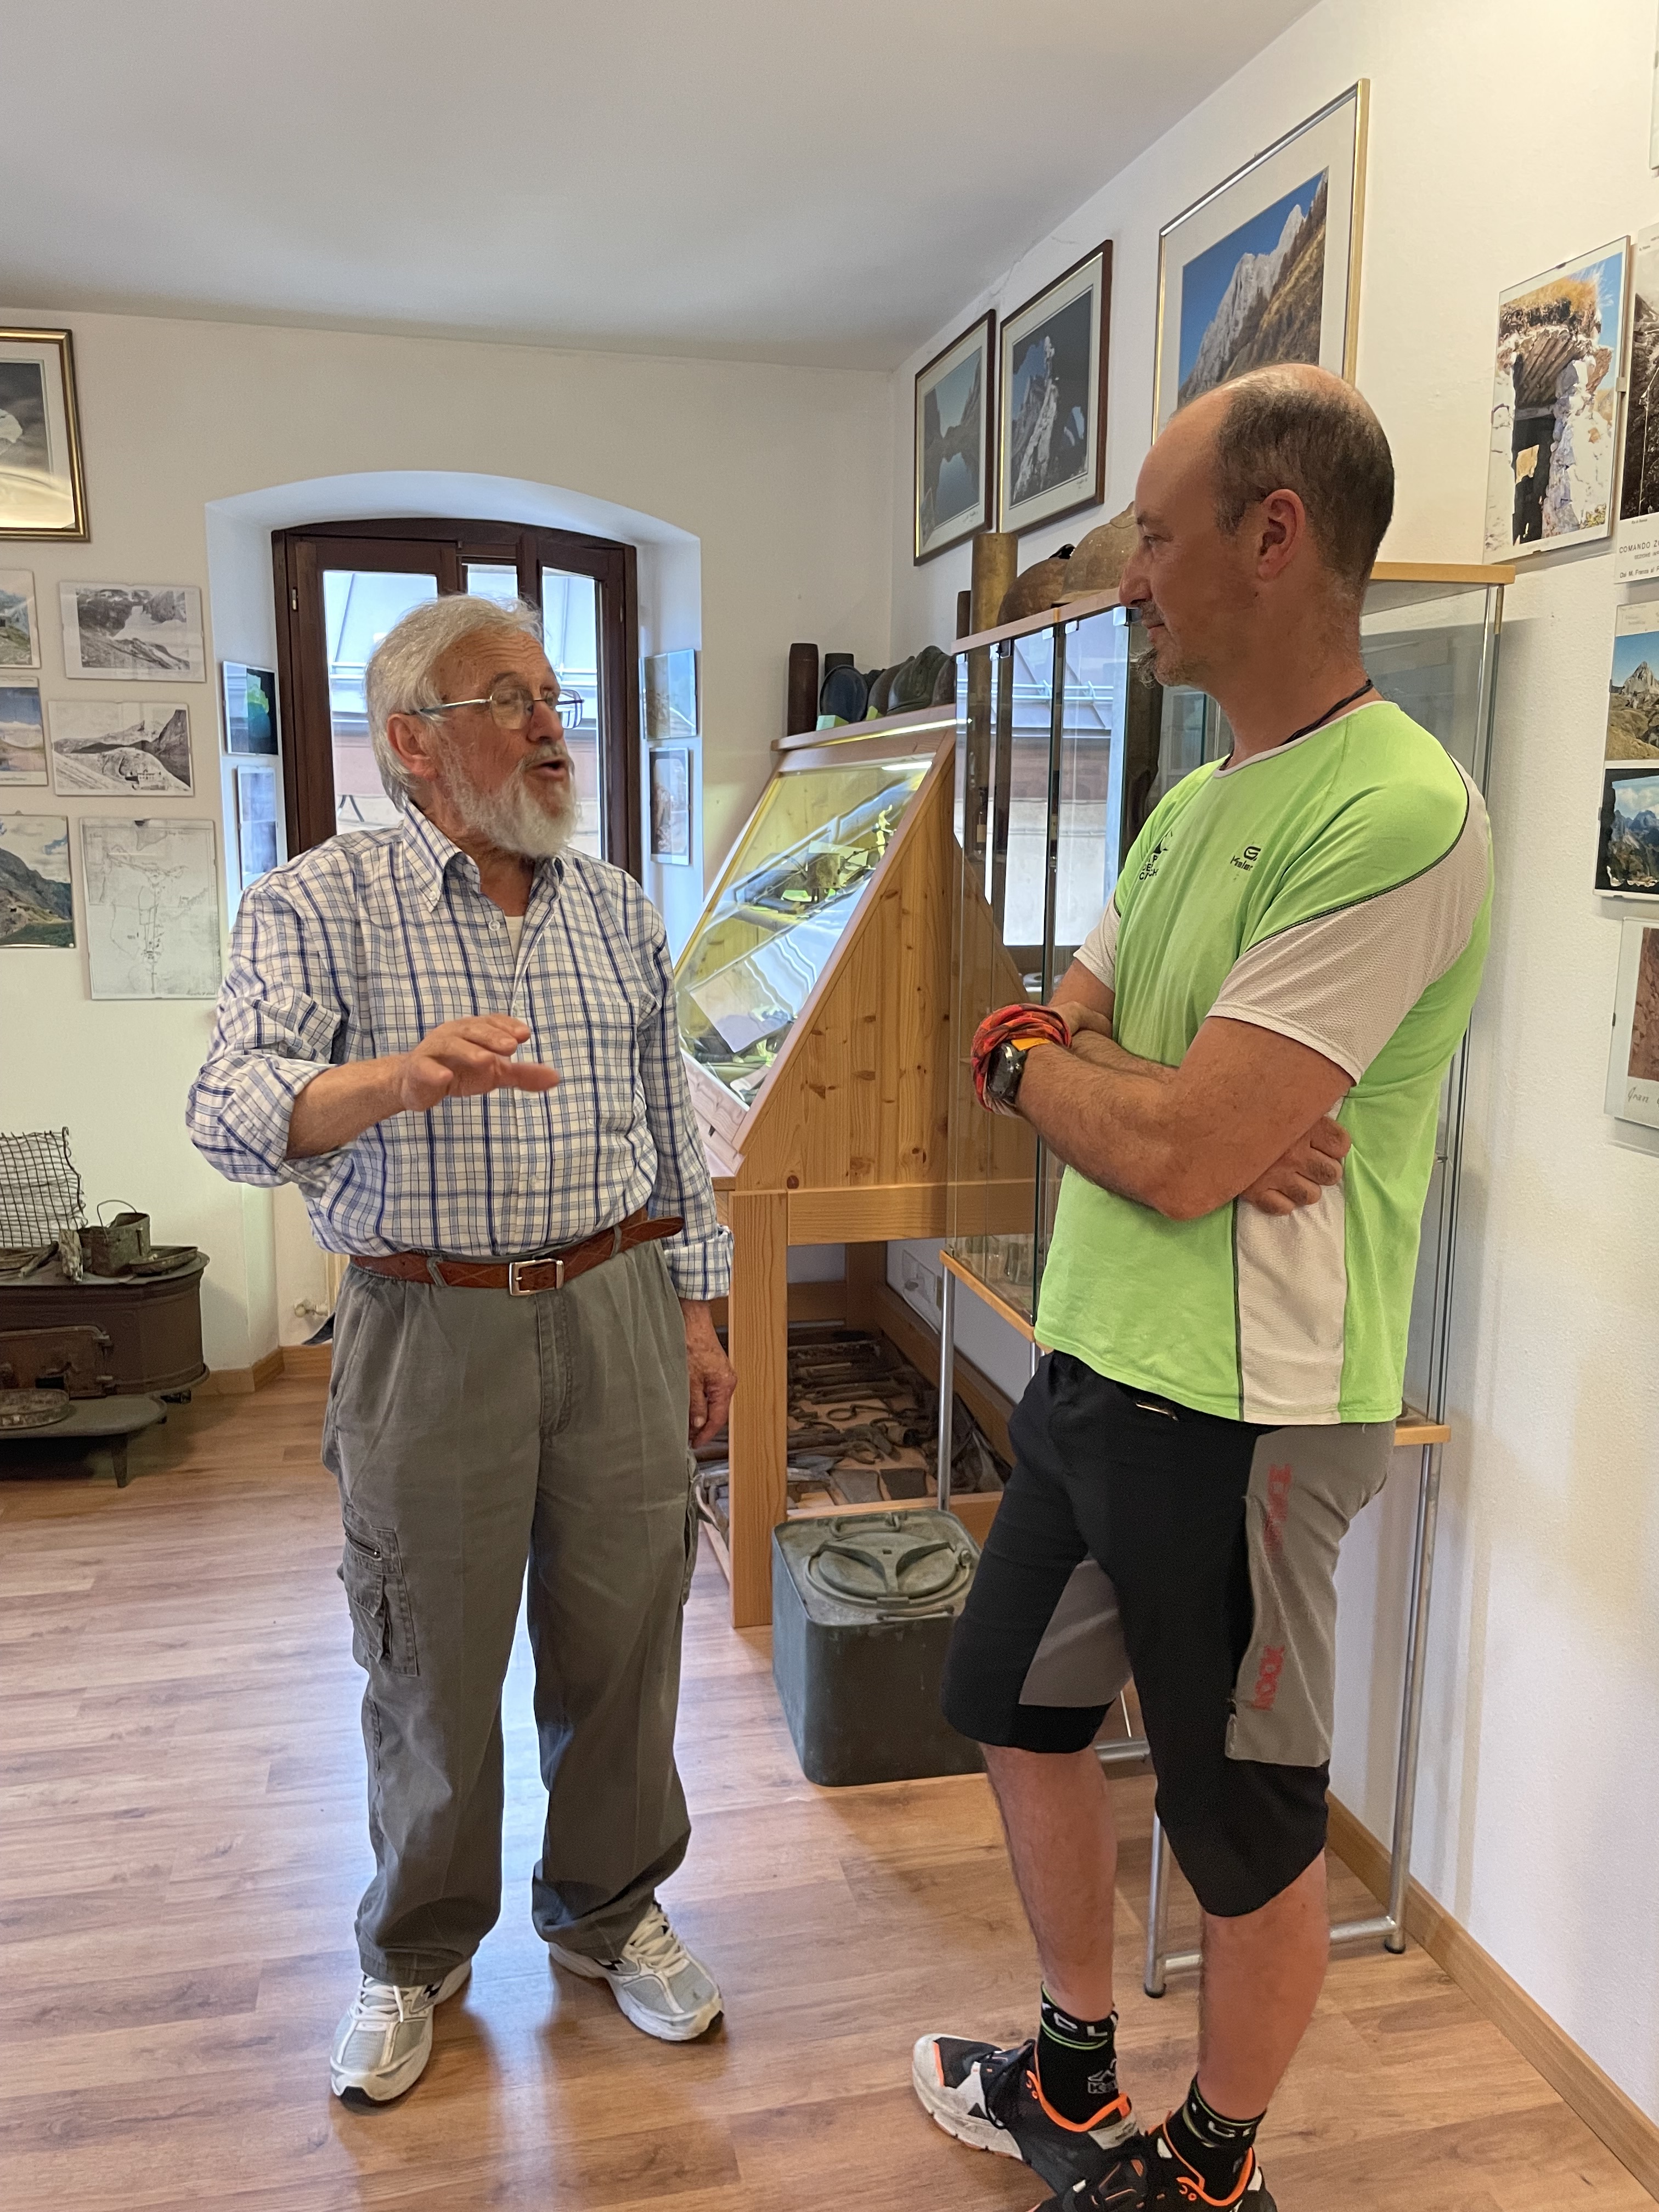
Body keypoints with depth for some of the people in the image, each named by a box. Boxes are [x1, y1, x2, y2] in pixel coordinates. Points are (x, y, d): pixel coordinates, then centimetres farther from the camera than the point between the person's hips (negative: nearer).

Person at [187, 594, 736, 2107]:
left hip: (617, 1315, 4)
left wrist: (696, 1310, 10)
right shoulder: (317, 905, -5)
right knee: (433, 1664, 11)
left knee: (622, 1640, 13)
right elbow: (234, 1113, -18)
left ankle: (610, 1910, 38)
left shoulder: (619, 908, 8)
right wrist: (401, 1074, -37)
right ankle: (416, 1954, 36)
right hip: (428, 1330, -3)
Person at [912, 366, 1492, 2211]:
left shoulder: (1398, 814, -21)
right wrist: (1142, 1095, -14)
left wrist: (1042, 1061, -6)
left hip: (1243, 1405, -9)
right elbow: (1048, 1043, 8)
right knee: (1017, 1706, 22)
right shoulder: (1198, 800, 9)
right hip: (1092, 1364, 9)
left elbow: (1179, 1150, -26)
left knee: (1247, 1824, 12)